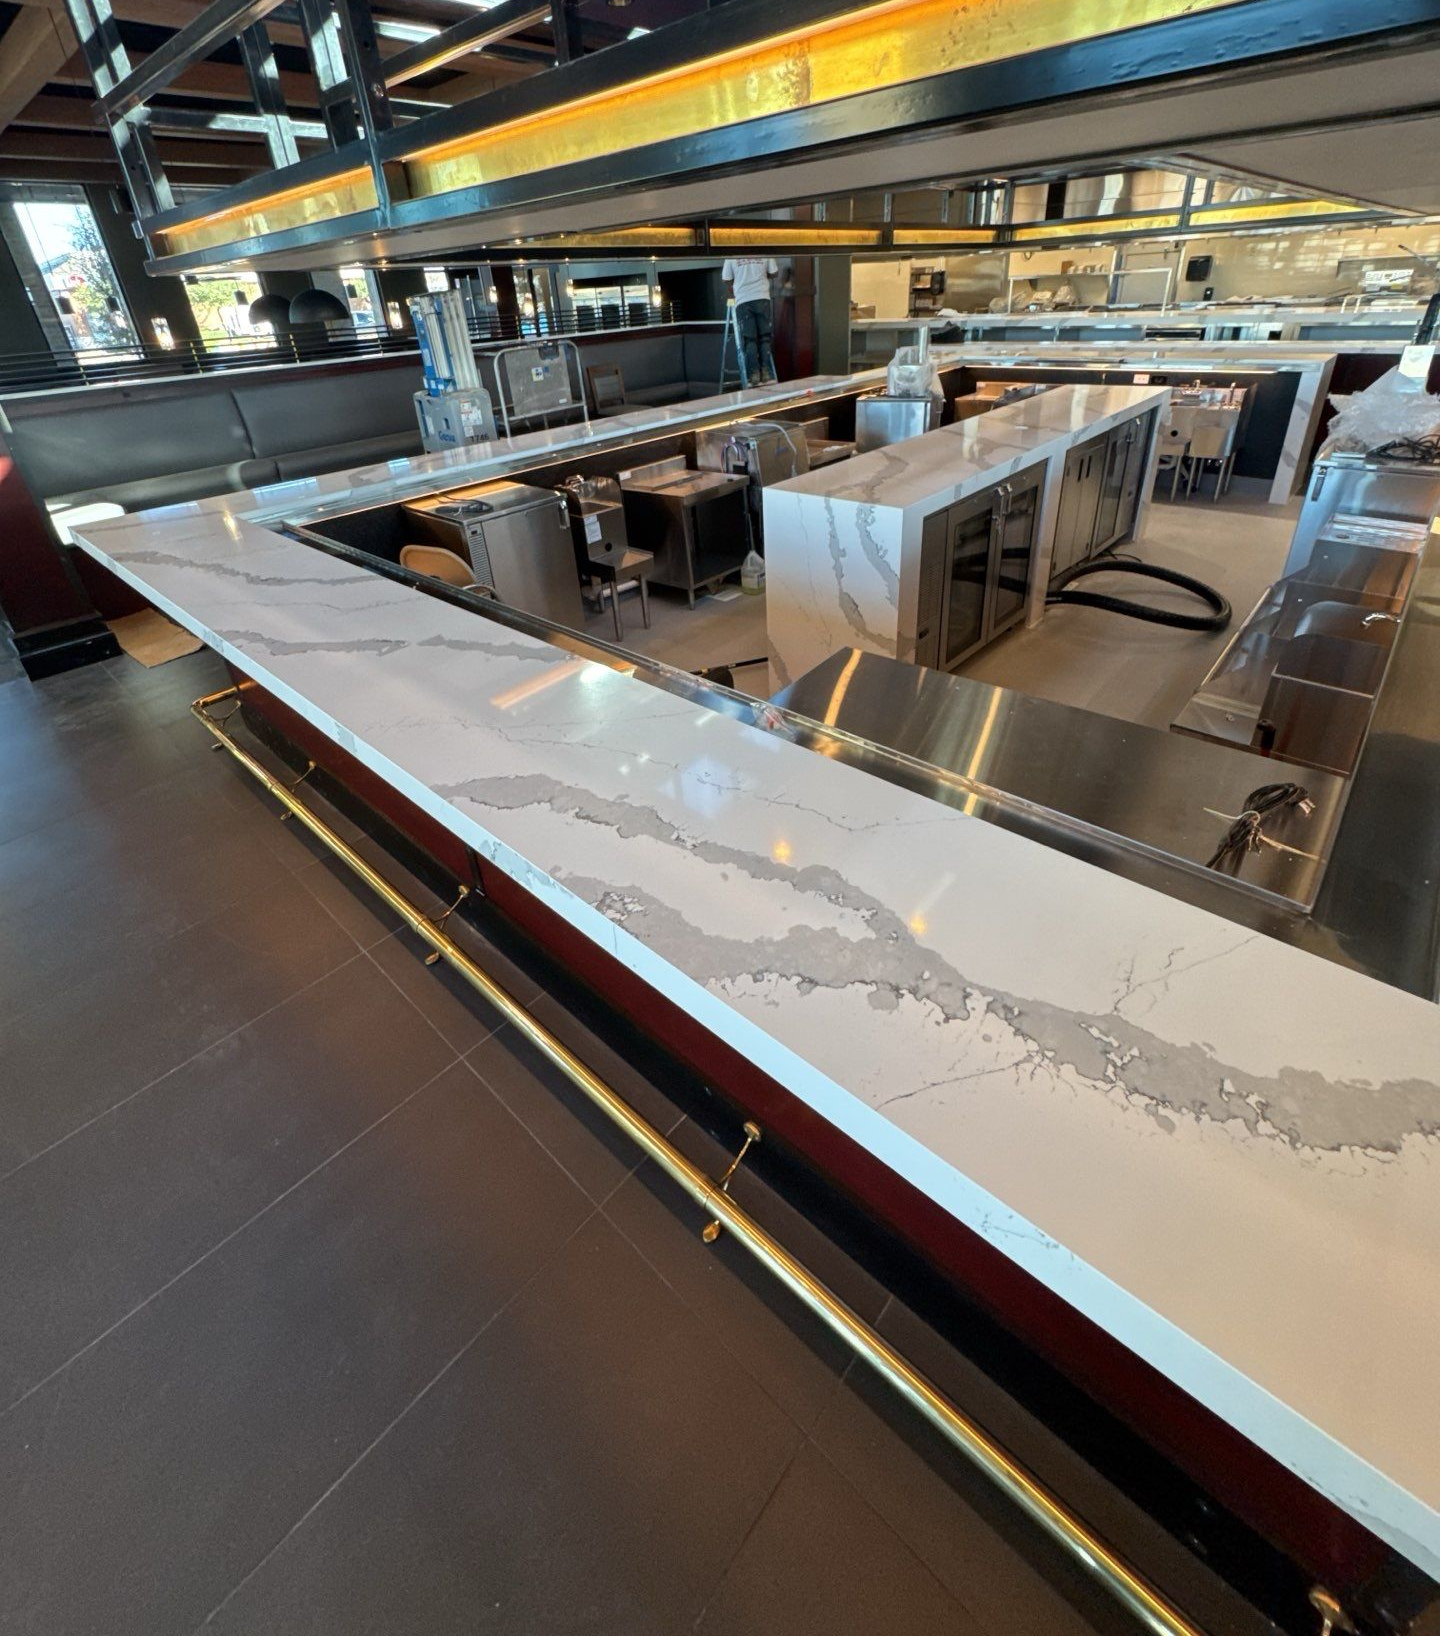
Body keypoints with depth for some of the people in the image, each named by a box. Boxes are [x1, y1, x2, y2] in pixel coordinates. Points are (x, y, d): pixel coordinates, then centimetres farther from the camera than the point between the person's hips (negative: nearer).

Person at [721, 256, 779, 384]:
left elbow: (727, 280, 6)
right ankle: (766, 373, 1)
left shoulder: (732, 257, -1)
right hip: (762, 299, 1)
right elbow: (773, 273, 8)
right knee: (764, 338, 6)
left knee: (749, 339, 1)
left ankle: (754, 374, -5)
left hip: (743, 301, -1)